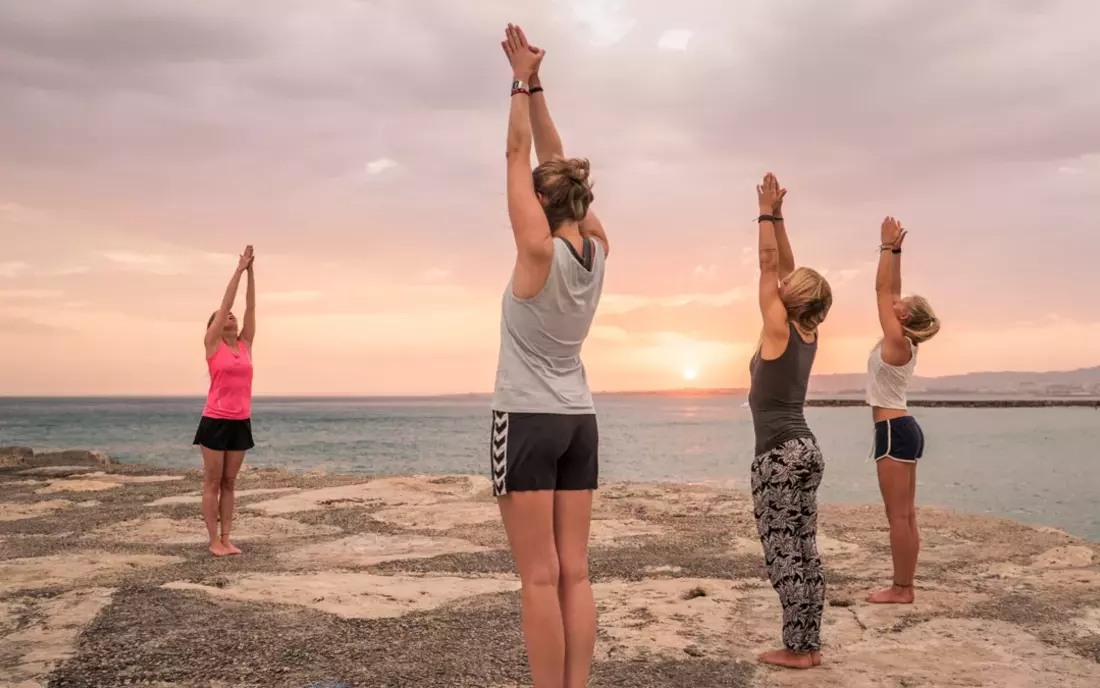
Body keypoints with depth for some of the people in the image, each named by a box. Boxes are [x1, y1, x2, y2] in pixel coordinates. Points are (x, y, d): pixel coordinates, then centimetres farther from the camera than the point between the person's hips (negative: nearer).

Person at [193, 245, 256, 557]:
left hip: (241, 423, 5)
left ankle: (226, 538, 14)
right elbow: (226, 302, -5)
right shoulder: (212, 344, -2)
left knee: (229, 482, 10)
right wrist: (239, 269, -4)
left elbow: (250, 306, 6)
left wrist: (251, 271, 3)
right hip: (216, 421, -5)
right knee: (212, 483, 2)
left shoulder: (245, 344, 10)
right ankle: (214, 541, 7)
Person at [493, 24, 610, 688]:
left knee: (541, 578, -3)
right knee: (574, 574, 7)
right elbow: (554, 162, 9)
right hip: (579, 422, 7)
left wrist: (524, 83, 1)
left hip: (528, 421, -7)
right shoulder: (597, 248, 3)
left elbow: (520, 155, -8)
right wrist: (535, 85, 11)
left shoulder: (540, 252, -14)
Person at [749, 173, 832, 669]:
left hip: (778, 453, -8)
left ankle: (796, 650, 2)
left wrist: (767, 214, 1)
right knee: (804, 551, 10)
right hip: (806, 449, 8)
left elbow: (770, 265, -8)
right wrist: (778, 216, 16)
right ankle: (810, 645, 15)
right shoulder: (808, 332, 9)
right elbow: (786, 267, 15)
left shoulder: (778, 327, -10)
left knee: (782, 553, -3)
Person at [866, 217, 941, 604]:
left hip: (893, 431, -10)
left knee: (899, 517, -6)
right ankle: (903, 586, 15)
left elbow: (882, 289, -9)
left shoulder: (896, 339, -12)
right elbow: (892, 290, 16)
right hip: (903, 430, 10)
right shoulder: (903, 342, 11)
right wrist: (895, 250, 20)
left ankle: (901, 590, -2)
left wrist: (889, 247, -2)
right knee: (905, 516, 10)